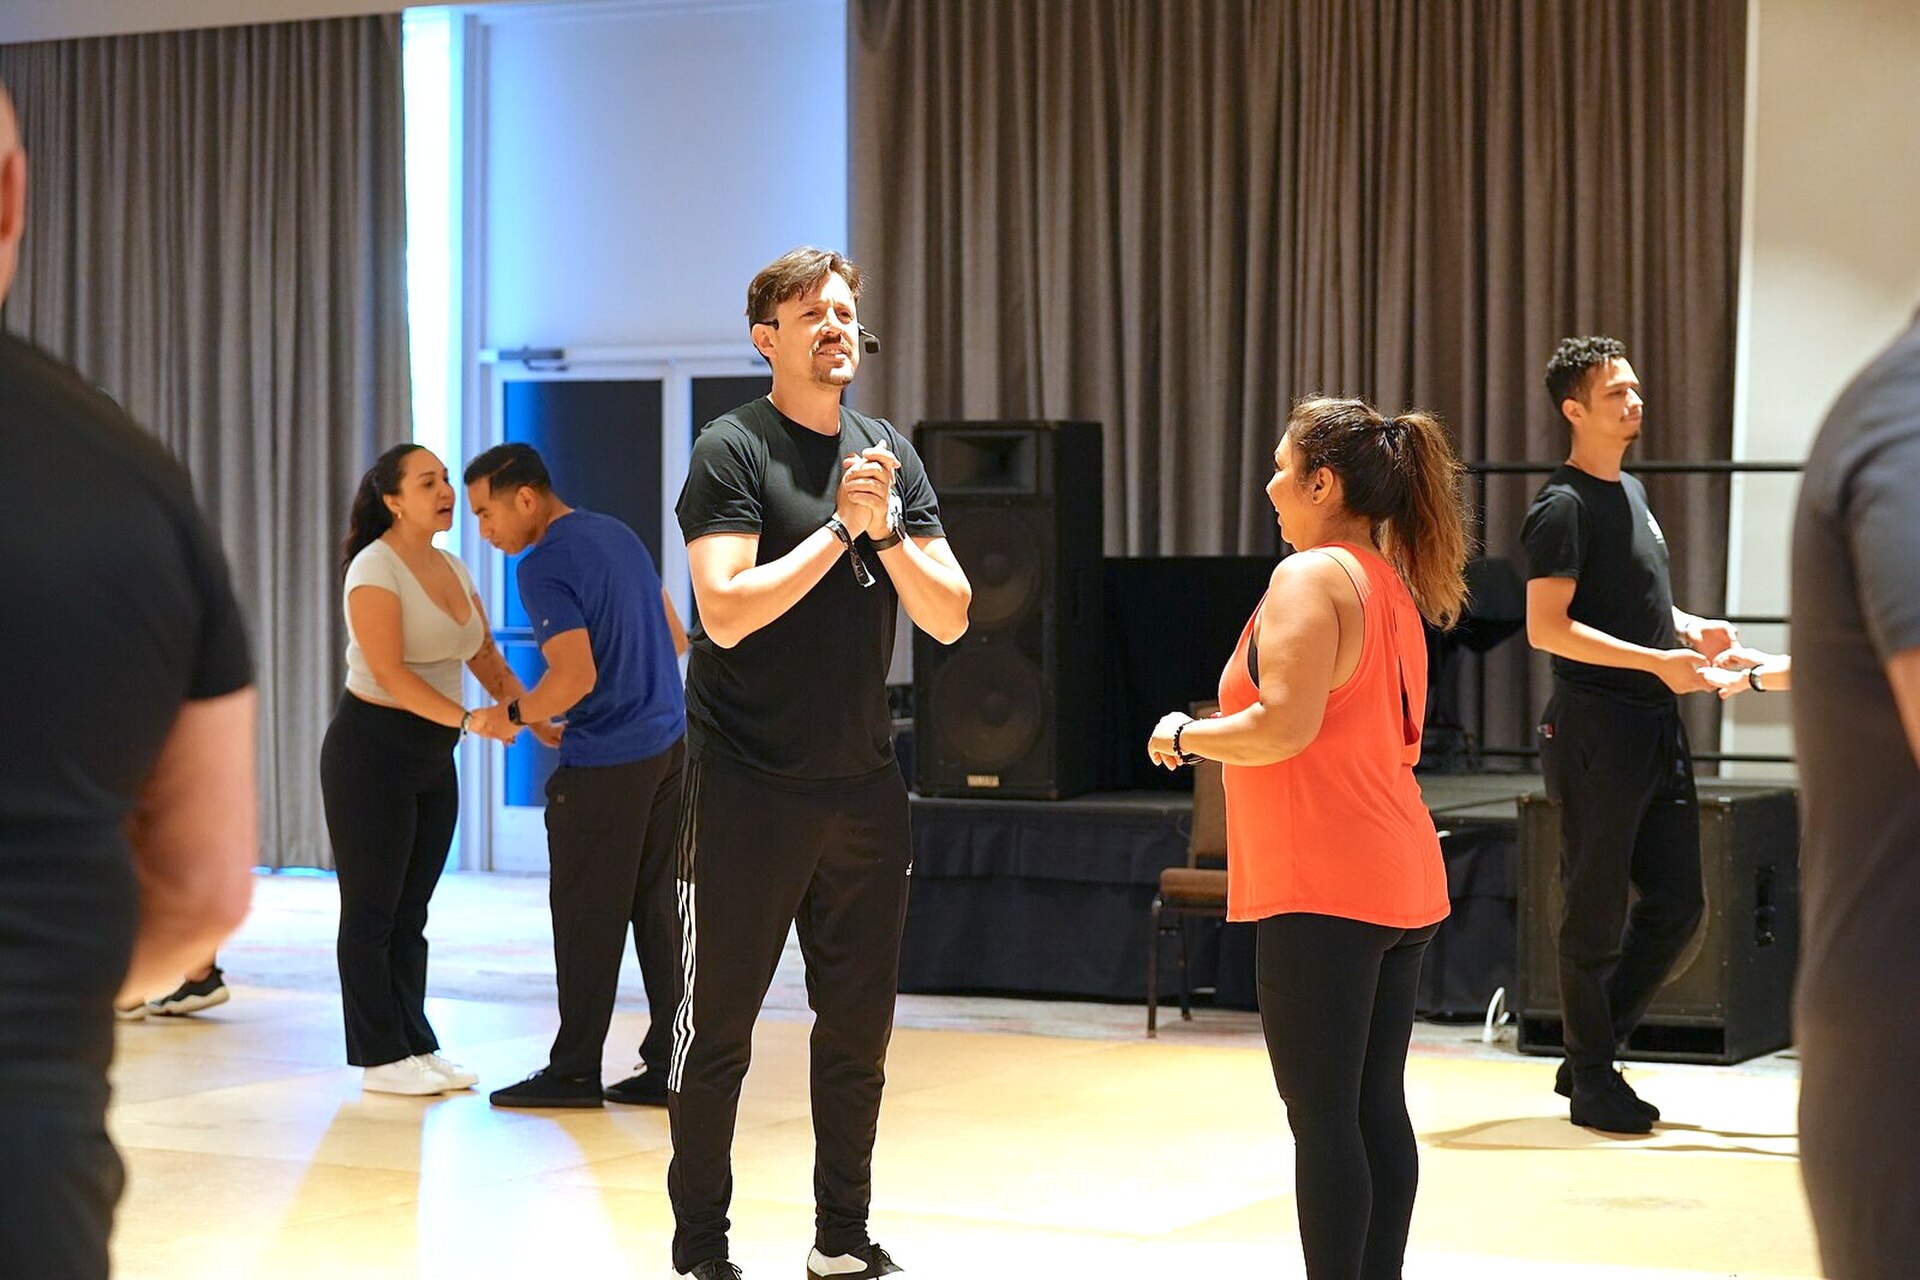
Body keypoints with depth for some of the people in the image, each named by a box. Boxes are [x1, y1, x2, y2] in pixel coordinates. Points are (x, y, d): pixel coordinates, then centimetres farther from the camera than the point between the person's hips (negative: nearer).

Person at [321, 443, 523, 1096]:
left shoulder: (451, 568, 10)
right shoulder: (375, 570, -14)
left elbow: (486, 657, 11)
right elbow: (389, 672, -23)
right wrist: (467, 719, -30)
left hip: (432, 756, 8)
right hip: (371, 750, -8)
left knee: (411, 909, 12)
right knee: (372, 909, 0)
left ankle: (417, 1045, 17)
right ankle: (381, 1056, 4)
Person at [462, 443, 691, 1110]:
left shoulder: (544, 567, -15)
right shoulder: (618, 534, 11)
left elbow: (576, 679, -24)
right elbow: (676, 639, 18)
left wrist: (511, 715, -7)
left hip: (605, 765, -8)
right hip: (668, 745, 8)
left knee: (585, 921, 2)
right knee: (658, 913, 10)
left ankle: (574, 1072, 9)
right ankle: (668, 1066, 12)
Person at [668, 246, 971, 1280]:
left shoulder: (891, 455, 10)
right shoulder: (734, 450, -7)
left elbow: (949, 619, 3)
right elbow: (726, 612, -19)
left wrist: (886, 526, -11)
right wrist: (841, 527, -17)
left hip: (862, 781, 6)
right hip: (747, 782, -5)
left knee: (859, 1021, 11)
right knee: (718, 1023, 1)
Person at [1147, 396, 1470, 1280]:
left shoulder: (1313, 577, -12)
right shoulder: (1393, 585, 16)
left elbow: (1285, 725, -22)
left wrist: (1186, 736, -6)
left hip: (1323, 888, -9)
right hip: (1400, 882, 9)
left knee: (1322, 1115, -7)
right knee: (1378, 1106, 11)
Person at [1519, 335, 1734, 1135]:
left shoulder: (1632, 492, 16)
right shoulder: (1564, 507, -11)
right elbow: (1547, 627, -19)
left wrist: (1688, 629, 9)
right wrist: (1655, 660, -23)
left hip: (1657, 727, 9)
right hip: (1595, 730, -9)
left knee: (1677, 904, 11)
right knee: (1597, 914, 0)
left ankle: (1589, 1055, 23)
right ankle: (1592, 1083, 11)